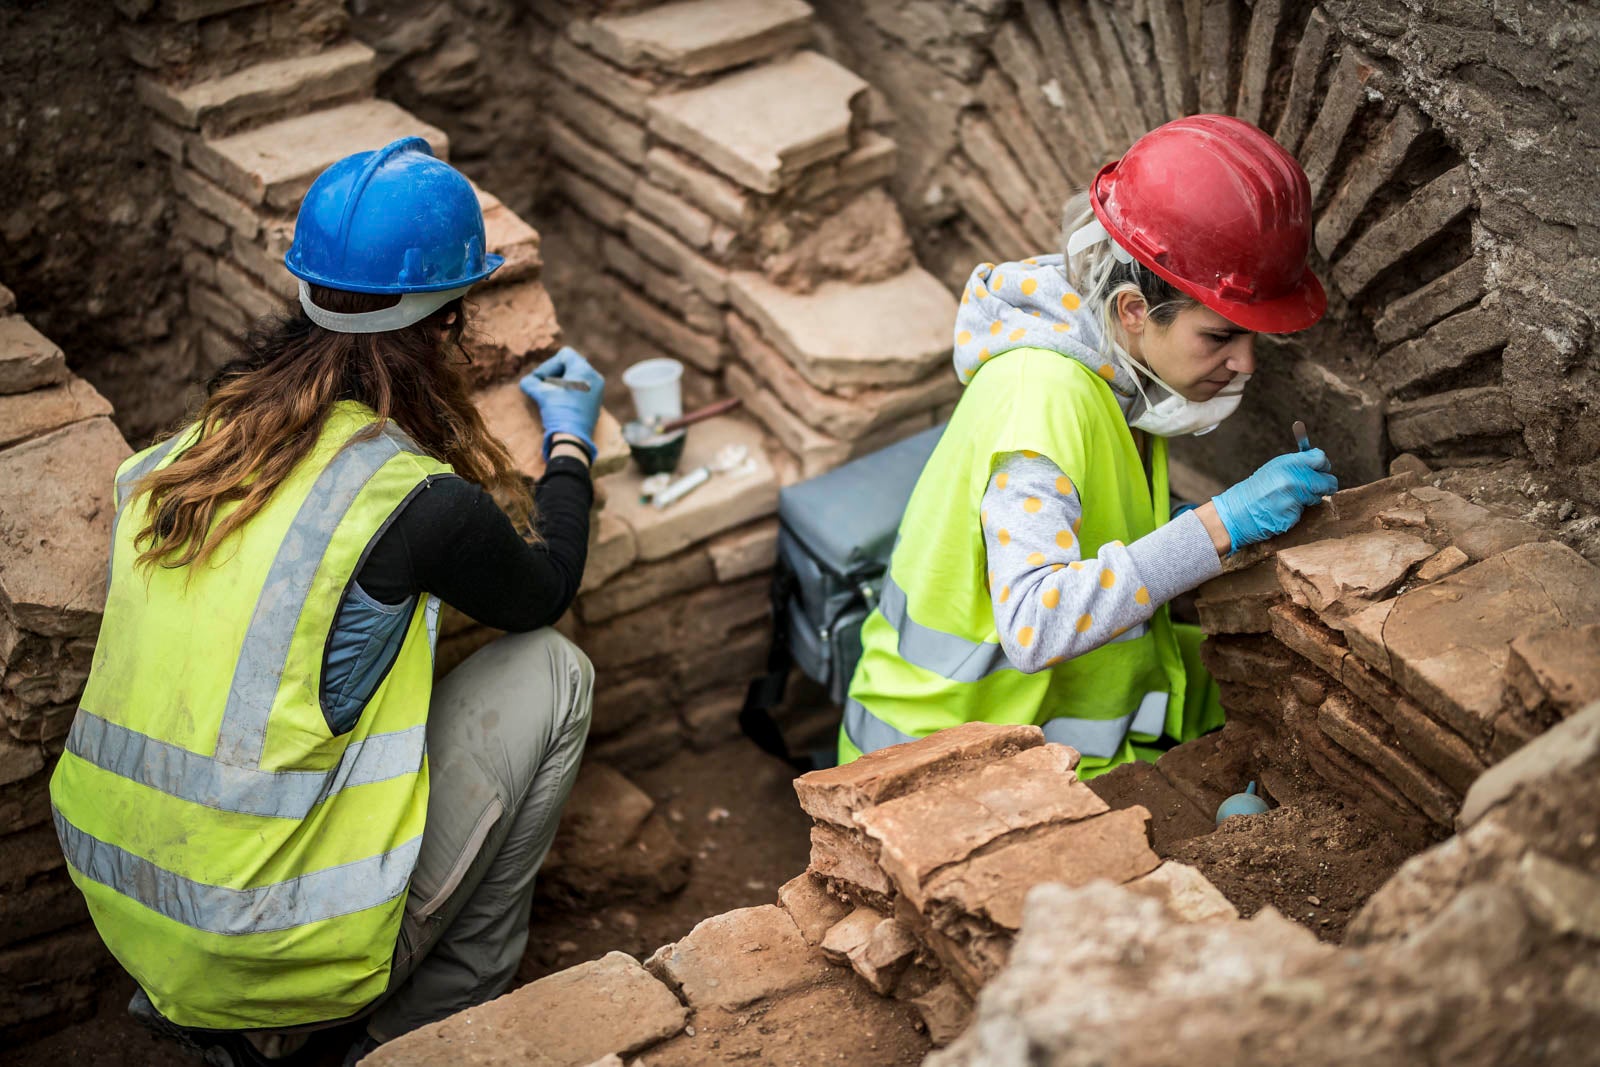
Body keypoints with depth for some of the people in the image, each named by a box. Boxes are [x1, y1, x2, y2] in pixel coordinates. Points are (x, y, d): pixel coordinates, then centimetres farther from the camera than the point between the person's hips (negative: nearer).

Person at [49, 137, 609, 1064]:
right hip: (282, 952, -6)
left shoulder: (192, 449, 0)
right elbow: (544, 593, 5)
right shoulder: (419, 502, -17)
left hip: (124, 918, 7)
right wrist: (571, 445, 22)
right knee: (552, 672, 7)